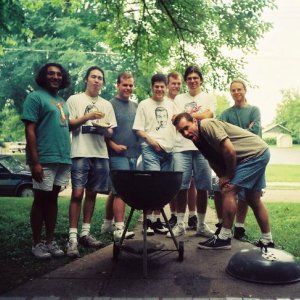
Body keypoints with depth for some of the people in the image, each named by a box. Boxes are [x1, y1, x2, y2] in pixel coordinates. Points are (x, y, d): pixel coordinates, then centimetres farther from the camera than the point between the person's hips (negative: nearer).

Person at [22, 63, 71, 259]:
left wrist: (67, 156, 13)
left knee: (53, 199, 11)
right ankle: (37, 244, 13)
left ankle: (51, 241, 19)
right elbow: (30, 131, -11)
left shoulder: (62, 101, 19)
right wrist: (35, 162, -17)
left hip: (63, 159, 7)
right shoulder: (35, 97, -3)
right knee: (41, 200, 1)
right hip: (45, 159, -7)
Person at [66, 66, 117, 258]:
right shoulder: (75, 99, 7)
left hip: (101, 154, 4)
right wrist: (88, 116, -12)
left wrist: (104, 130, -8)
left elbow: (111, 132, 15)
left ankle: (85, 233, 15)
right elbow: (68, 125, 0)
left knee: (92, 193, 7)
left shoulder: (107, 105, 18)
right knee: (77, 193, -10)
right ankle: (73, 238, -8)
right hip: (80, 153, -4)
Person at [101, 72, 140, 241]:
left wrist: (140, 145, 10)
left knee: (116, 189, 13)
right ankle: (119, 229, -10)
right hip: (118, 154, -6)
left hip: (133, 154, 6)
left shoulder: (136, 106, 17)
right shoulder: (110, 104, -2)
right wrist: (113, 145, -16)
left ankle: (108, 224, 24)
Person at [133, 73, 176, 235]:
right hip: (150, 149, -4)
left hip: (168, 149, 5)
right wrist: (150, 139, -15)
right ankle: (148, 219, -5)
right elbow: (138, 129, 0)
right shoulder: (144, 104, 5)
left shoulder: (170, 104, 17)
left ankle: (157, 219, 17)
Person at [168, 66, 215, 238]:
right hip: (182, 146, 1)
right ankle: (180, 224, 6)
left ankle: (201, 224, 12)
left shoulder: (209, 98, 15)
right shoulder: (179, 99, 18)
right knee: (181, 186, -4)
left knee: (202, 187, 0)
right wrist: (199, 116, -1)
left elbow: (208, 116, -2)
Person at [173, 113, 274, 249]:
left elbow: (229, 151, -27)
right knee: (253, 200, 15)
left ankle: (224, 238, -6)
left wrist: (229, 176, -14)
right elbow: (215, 162, 7)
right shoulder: (199, 141, 5)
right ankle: (267, 241, 25)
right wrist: (223, 178, -12)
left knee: (228, 191, -14)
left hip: (256, 152, -10)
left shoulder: (207, 125, -21)